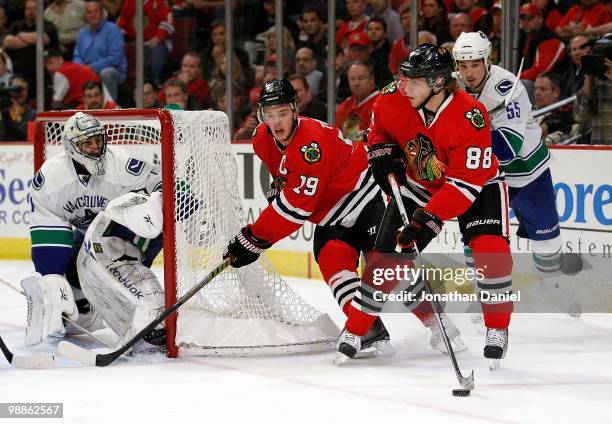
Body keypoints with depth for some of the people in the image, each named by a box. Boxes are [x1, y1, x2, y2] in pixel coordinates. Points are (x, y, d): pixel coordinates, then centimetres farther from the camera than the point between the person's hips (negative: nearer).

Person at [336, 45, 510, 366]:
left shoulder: (470, 117, -34)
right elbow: (379, 129, 8)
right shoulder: (393, 101, -19)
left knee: (490, 249, -24)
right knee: (390, 254, -4)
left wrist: (429, 219, -36)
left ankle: (497, 329, -7)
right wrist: (382, 154, -9)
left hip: (477, 185, -4)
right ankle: (354, 330, 8)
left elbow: (466, 182, -33)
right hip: (418, 184, 4)